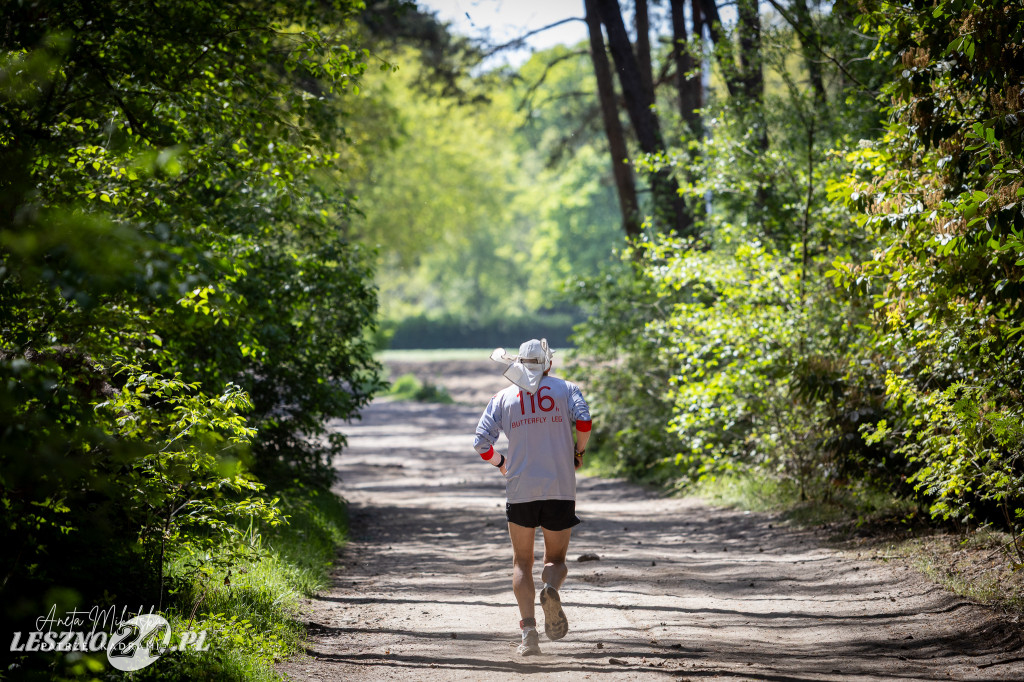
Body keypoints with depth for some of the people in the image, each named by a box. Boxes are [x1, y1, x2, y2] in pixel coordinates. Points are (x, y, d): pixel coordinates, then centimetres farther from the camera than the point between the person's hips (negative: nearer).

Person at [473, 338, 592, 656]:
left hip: (521, 490, 0)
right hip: (560, 489, 0)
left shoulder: (503, 398, 9)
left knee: (522, 563, 12)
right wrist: (578, 453, 6)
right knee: (556, 558, 13)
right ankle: (551, 588, -23)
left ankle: (528, 629, -6)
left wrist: (501, 463, 19)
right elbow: (584, 421, -11)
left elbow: (481, 443, 1)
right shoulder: (566, 389, 7)